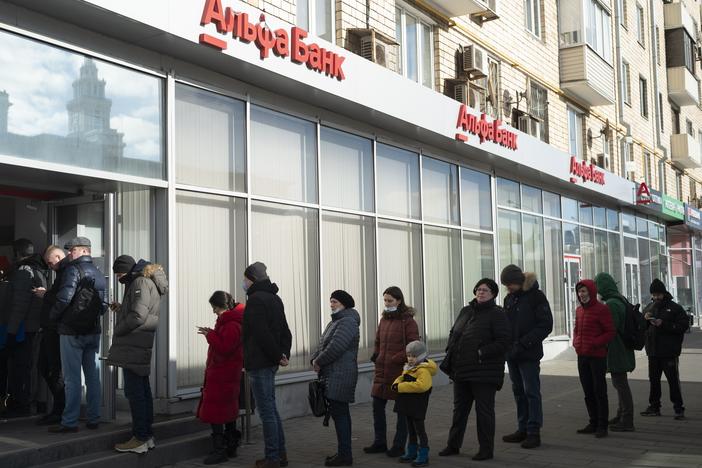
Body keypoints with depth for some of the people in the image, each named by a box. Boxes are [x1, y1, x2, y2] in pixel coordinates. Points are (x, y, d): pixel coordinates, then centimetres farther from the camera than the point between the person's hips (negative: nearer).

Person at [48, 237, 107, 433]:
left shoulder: (73, 270, -10)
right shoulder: (99, 274, 13)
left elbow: (64, 298, -19)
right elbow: (104, 304, 12)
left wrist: (52, 316, -4)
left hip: (72, 331, -7)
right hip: (93, 332, 7)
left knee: (72, 378, -4)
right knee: (92, 376, 10)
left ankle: (69, 422, -2)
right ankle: (94, 419, 14)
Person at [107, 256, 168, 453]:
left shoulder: (141, 283, -13)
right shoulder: (141, 282, 19)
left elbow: (138, 316, -20)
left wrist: (117, 331, -9)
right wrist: (121, 308, 10)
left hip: (133, 348, -11)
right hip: (140, 348, 11)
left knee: (134, 392, -7)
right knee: (142, 390, 13)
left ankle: (140, 438, -4)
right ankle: (146, 435, 20)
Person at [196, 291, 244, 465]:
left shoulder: (232, 326, -21)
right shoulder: (227, 321, 13)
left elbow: (223, 348, -27)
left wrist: (210, 335, -16)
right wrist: (212, 334, 6)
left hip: (222, 375, -11)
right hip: (228, 373, 11)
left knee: (215, 412, -8)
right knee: (229, 411, 16)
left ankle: (219, 450, -5)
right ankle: (231, 447, 24)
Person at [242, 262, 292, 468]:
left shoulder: (256, 299, -15)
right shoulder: (274, 298, 15)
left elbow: (262, 333, -20)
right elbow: (285, 330, 15)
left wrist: (278, 355, -13)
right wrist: (284, 354, 8)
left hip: (259, 363, -9)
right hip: (271, 363, 9)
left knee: (266, 411, -4)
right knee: (271, 408, 16)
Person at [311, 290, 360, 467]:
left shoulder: (347, 323, -14)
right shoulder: (336, 321, 20)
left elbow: (335, 348, -22)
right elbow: (323, 344, 19)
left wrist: (318, 361, -10)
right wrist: (315, 359, 1)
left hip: (340, 377, -10)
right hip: (333, 375, 10)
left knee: (339, 413, -8)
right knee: (340, 413, 14)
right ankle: (343, 453, 22)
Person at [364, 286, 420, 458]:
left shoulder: (407, 321, -10)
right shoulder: (384, 319, 11)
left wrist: (396, 359, -17)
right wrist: (376, 355, 6)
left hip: (400, 371, -7)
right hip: (383, 371, 7)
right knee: (377, 405, 9)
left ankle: (399, 445, 14)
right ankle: (380, 442, 21)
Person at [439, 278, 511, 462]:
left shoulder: (497, 314, -9)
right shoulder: (465, 311, 12)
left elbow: (504, 342, -16)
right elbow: (453, 333, 23)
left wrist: (482, 353, -19)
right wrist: (451, 351, 7)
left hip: (484, 372, -7)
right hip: (461, 370, 7)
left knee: (484, 410, 2)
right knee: (459, 409, 16)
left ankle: (486, 449, 13)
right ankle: (453, 445, 28)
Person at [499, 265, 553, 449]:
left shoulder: (536, 296, -9)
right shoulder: (509, 299, 12)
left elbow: (546, 325, -13)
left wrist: (523, 343, -18)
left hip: (529, 354, -7)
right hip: (512, 354, 7)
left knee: (531, 392, -3)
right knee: (518, 392, 12)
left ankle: (534, 432, 3)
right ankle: (523, 429, 20)